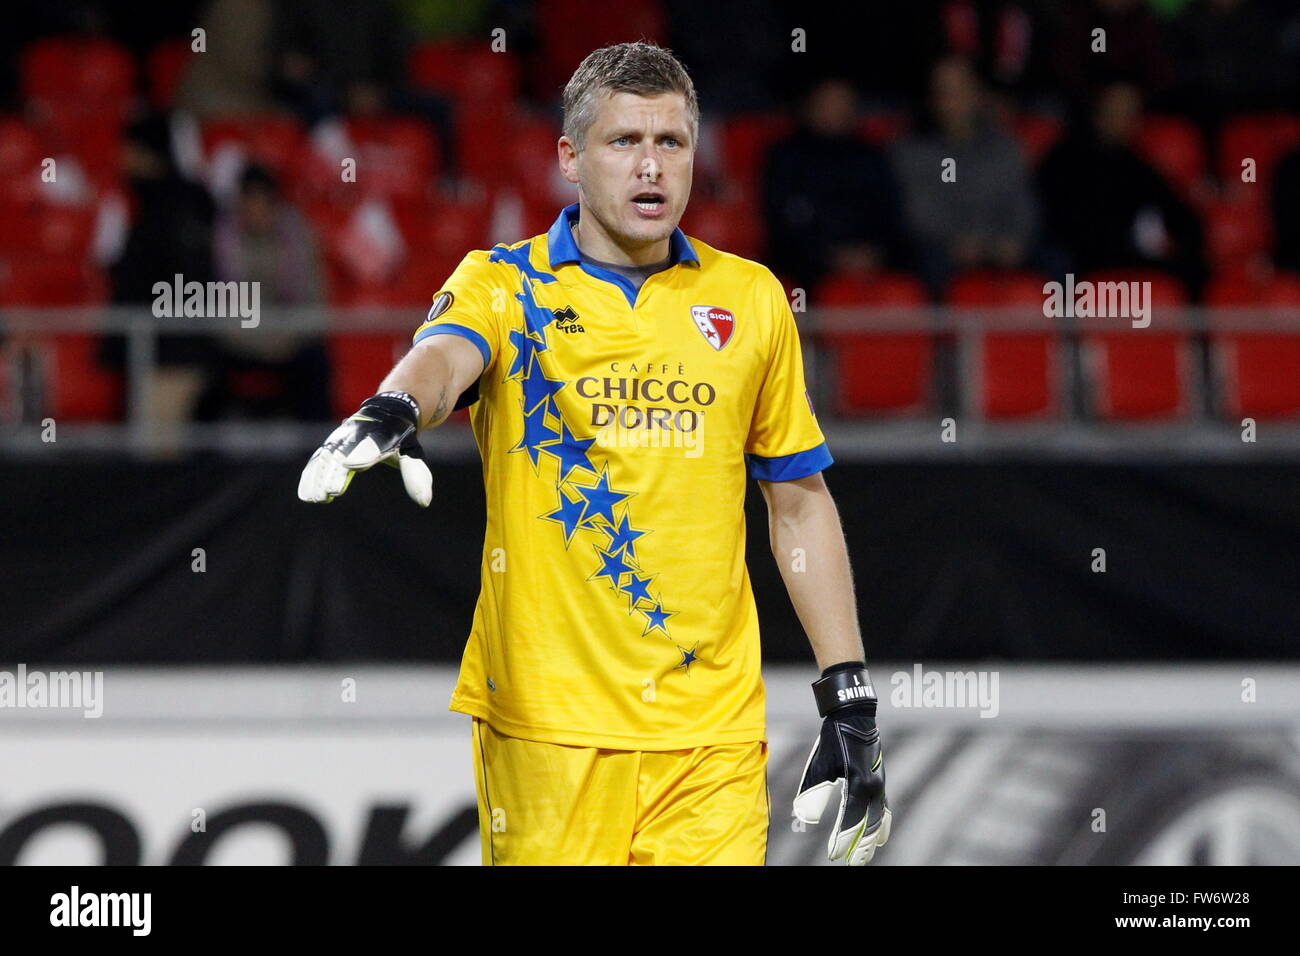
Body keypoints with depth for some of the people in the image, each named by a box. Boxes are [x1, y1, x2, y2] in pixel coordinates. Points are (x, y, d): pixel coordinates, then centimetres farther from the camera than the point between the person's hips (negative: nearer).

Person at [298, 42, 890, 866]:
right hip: (544, 721, -2)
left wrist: (851, 698, 11)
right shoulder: (505, 284, 2)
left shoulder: (751, 299, 10)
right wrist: (394, 411, -45)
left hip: (713, 729, 2)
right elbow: (444, 355, -21)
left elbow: (800, 503, 16)